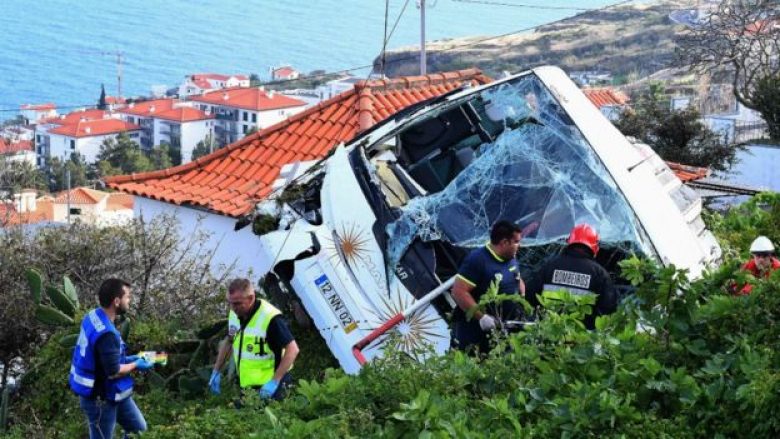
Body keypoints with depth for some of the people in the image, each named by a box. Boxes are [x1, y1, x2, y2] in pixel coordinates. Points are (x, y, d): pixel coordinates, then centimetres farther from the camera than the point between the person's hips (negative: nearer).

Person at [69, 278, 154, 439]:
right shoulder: (106, 334, -32)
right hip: (100, 398, -9)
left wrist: (126, 359, 8)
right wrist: (135, 365, -9)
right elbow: (113, 372, -27)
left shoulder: (93, 317, -2)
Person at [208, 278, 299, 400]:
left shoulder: (270, 318, -24)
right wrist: (216, 371, 13)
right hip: (245, 385, 7)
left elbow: (292, 349, -23)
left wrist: (275, 381, -27)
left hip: (267, 387, -7)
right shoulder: (234, 314, -1)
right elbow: (228, 341, 17)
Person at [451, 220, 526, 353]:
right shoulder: (477, 260, -18)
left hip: (503, 331, 8)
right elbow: (458, 292, -24)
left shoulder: (511, 259, 10)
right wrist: (482, 317, -28)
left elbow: (518, 281, 30)